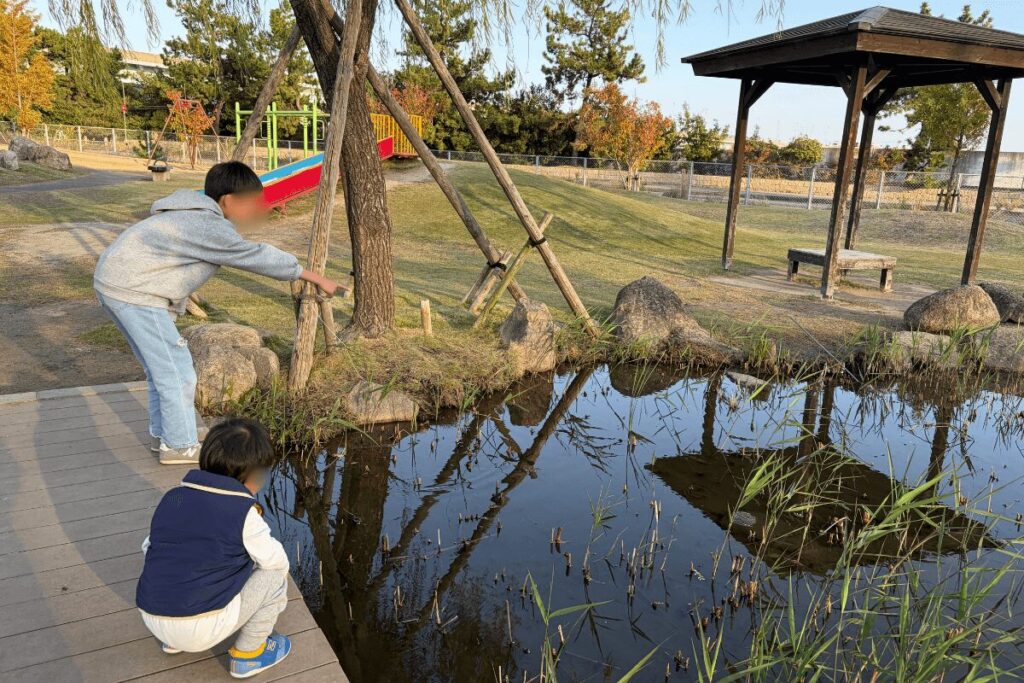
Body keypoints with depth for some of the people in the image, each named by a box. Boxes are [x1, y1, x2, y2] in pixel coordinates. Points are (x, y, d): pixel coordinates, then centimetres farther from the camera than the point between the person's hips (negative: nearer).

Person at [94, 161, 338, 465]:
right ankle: (180, 445, 10)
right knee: (175, 367, -2)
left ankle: (162, 433, 33)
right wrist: (312, 276, -14)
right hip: (133, 292, -10)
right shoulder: (208, 227, -20)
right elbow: (256, 256, -19)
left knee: (160, 364, 19)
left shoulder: (195, 214, 11)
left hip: (116, 281, 10)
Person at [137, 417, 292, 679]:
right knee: (275, 576, 6)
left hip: (151, 619, 7)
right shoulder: (242, 511, -10)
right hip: (202, 630, -7)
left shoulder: (171, 497, 7)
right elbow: (276, 561, -2)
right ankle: (248, 653, 16)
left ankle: (173, 641, 28)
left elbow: (148, 547, 15)